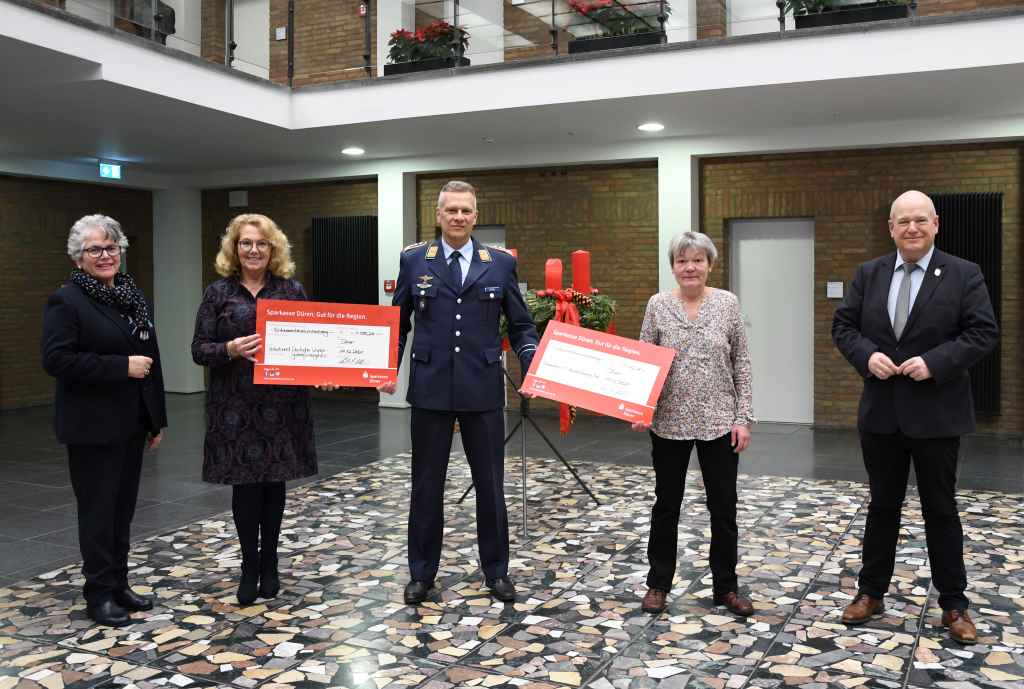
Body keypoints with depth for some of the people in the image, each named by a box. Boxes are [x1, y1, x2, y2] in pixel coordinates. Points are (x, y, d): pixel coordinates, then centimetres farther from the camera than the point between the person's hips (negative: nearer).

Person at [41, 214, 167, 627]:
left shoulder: (132, 296, 12)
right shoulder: (66, 301, -9)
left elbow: (150, 359, 15)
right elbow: (56, 359, -18)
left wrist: (157, 419, 13)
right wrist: (121, 367, -21)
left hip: (131, 423, 6)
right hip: (92, 427, -6)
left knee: (123, 507, 13)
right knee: (98, 510, 3)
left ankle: (118, 584, 25)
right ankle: (99, 594, 15)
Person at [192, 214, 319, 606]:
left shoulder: (292, 290, 6)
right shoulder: (218, 293, 2)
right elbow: (199, 349, 0)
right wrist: (231, 349, -20)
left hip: (281, 403, 1)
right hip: (236, 405, -1)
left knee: (274, 482, 9)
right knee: (245, 484, 1)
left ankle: (269, 564, 24)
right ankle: (249, 566, 18)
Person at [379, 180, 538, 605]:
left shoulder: (501, 264, 4)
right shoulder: (413, 260, 5)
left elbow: (521, 325, 6)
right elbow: (397, 322, 8)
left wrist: (532, 365, -9)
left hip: (483, 390, 0)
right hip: (430, 389, 0)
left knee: (490, 485, 9)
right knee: (426, 485, 10)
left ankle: (496, 571, 25)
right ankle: (421, 573, 24)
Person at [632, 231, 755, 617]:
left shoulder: (727, 303, 0)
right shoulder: (658, 305, -1)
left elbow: (742, 365, 1)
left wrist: (744, 417, -4)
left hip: (719, 422, 0)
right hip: (669, 422, 0)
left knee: (724, 507, 7)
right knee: (666, 504, 10)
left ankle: (725, 587, 23)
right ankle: (658, 584, 25)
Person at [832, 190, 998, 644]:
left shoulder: (964, 275, -3)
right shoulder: (868, 274, 6)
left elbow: (984, 332, -8)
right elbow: (843, 325, 6)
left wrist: (935, 362, -20)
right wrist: (867, 355, -13)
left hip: (936, 414, -2)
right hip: (881, 412, 3)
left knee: (941, 509, 7)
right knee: (882, 505, 13)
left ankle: (953, 604, 20)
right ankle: (871, 592, 25)